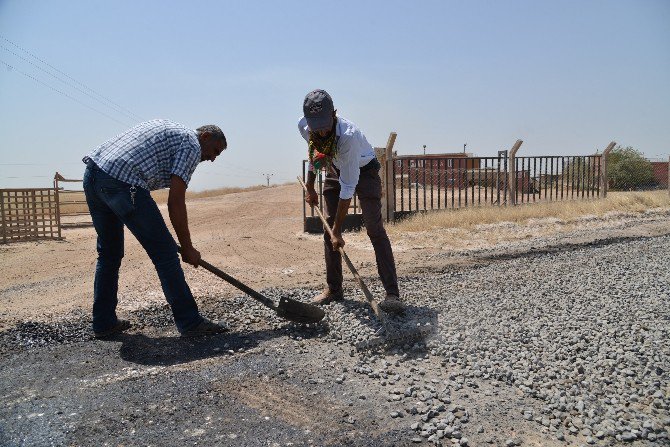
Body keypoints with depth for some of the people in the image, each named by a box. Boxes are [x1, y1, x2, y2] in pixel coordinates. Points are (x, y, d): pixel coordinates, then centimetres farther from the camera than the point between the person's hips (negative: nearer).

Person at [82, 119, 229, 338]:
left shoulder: (166, 127, 28)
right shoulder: (192, 145, 3)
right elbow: (175, 202, -6)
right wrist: (187, 248, 1)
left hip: (92, 174, 9)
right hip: (122, 183, -9)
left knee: (109, 253, 20)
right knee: (164, 252, -3)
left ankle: (103, 322, 27)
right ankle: (190, 322, 1)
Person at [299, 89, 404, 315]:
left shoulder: (348, 135, -40)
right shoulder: (304, 126, -21)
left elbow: (348, 188, -37)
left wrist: (338, 231, -33)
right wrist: (310, 186, 9)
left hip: (363, 171, -5)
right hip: (335, 170, 6)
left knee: (375, 229, -17)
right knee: (329, 228, 1)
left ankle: (392, 293, -16)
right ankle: (334, 289, 12)